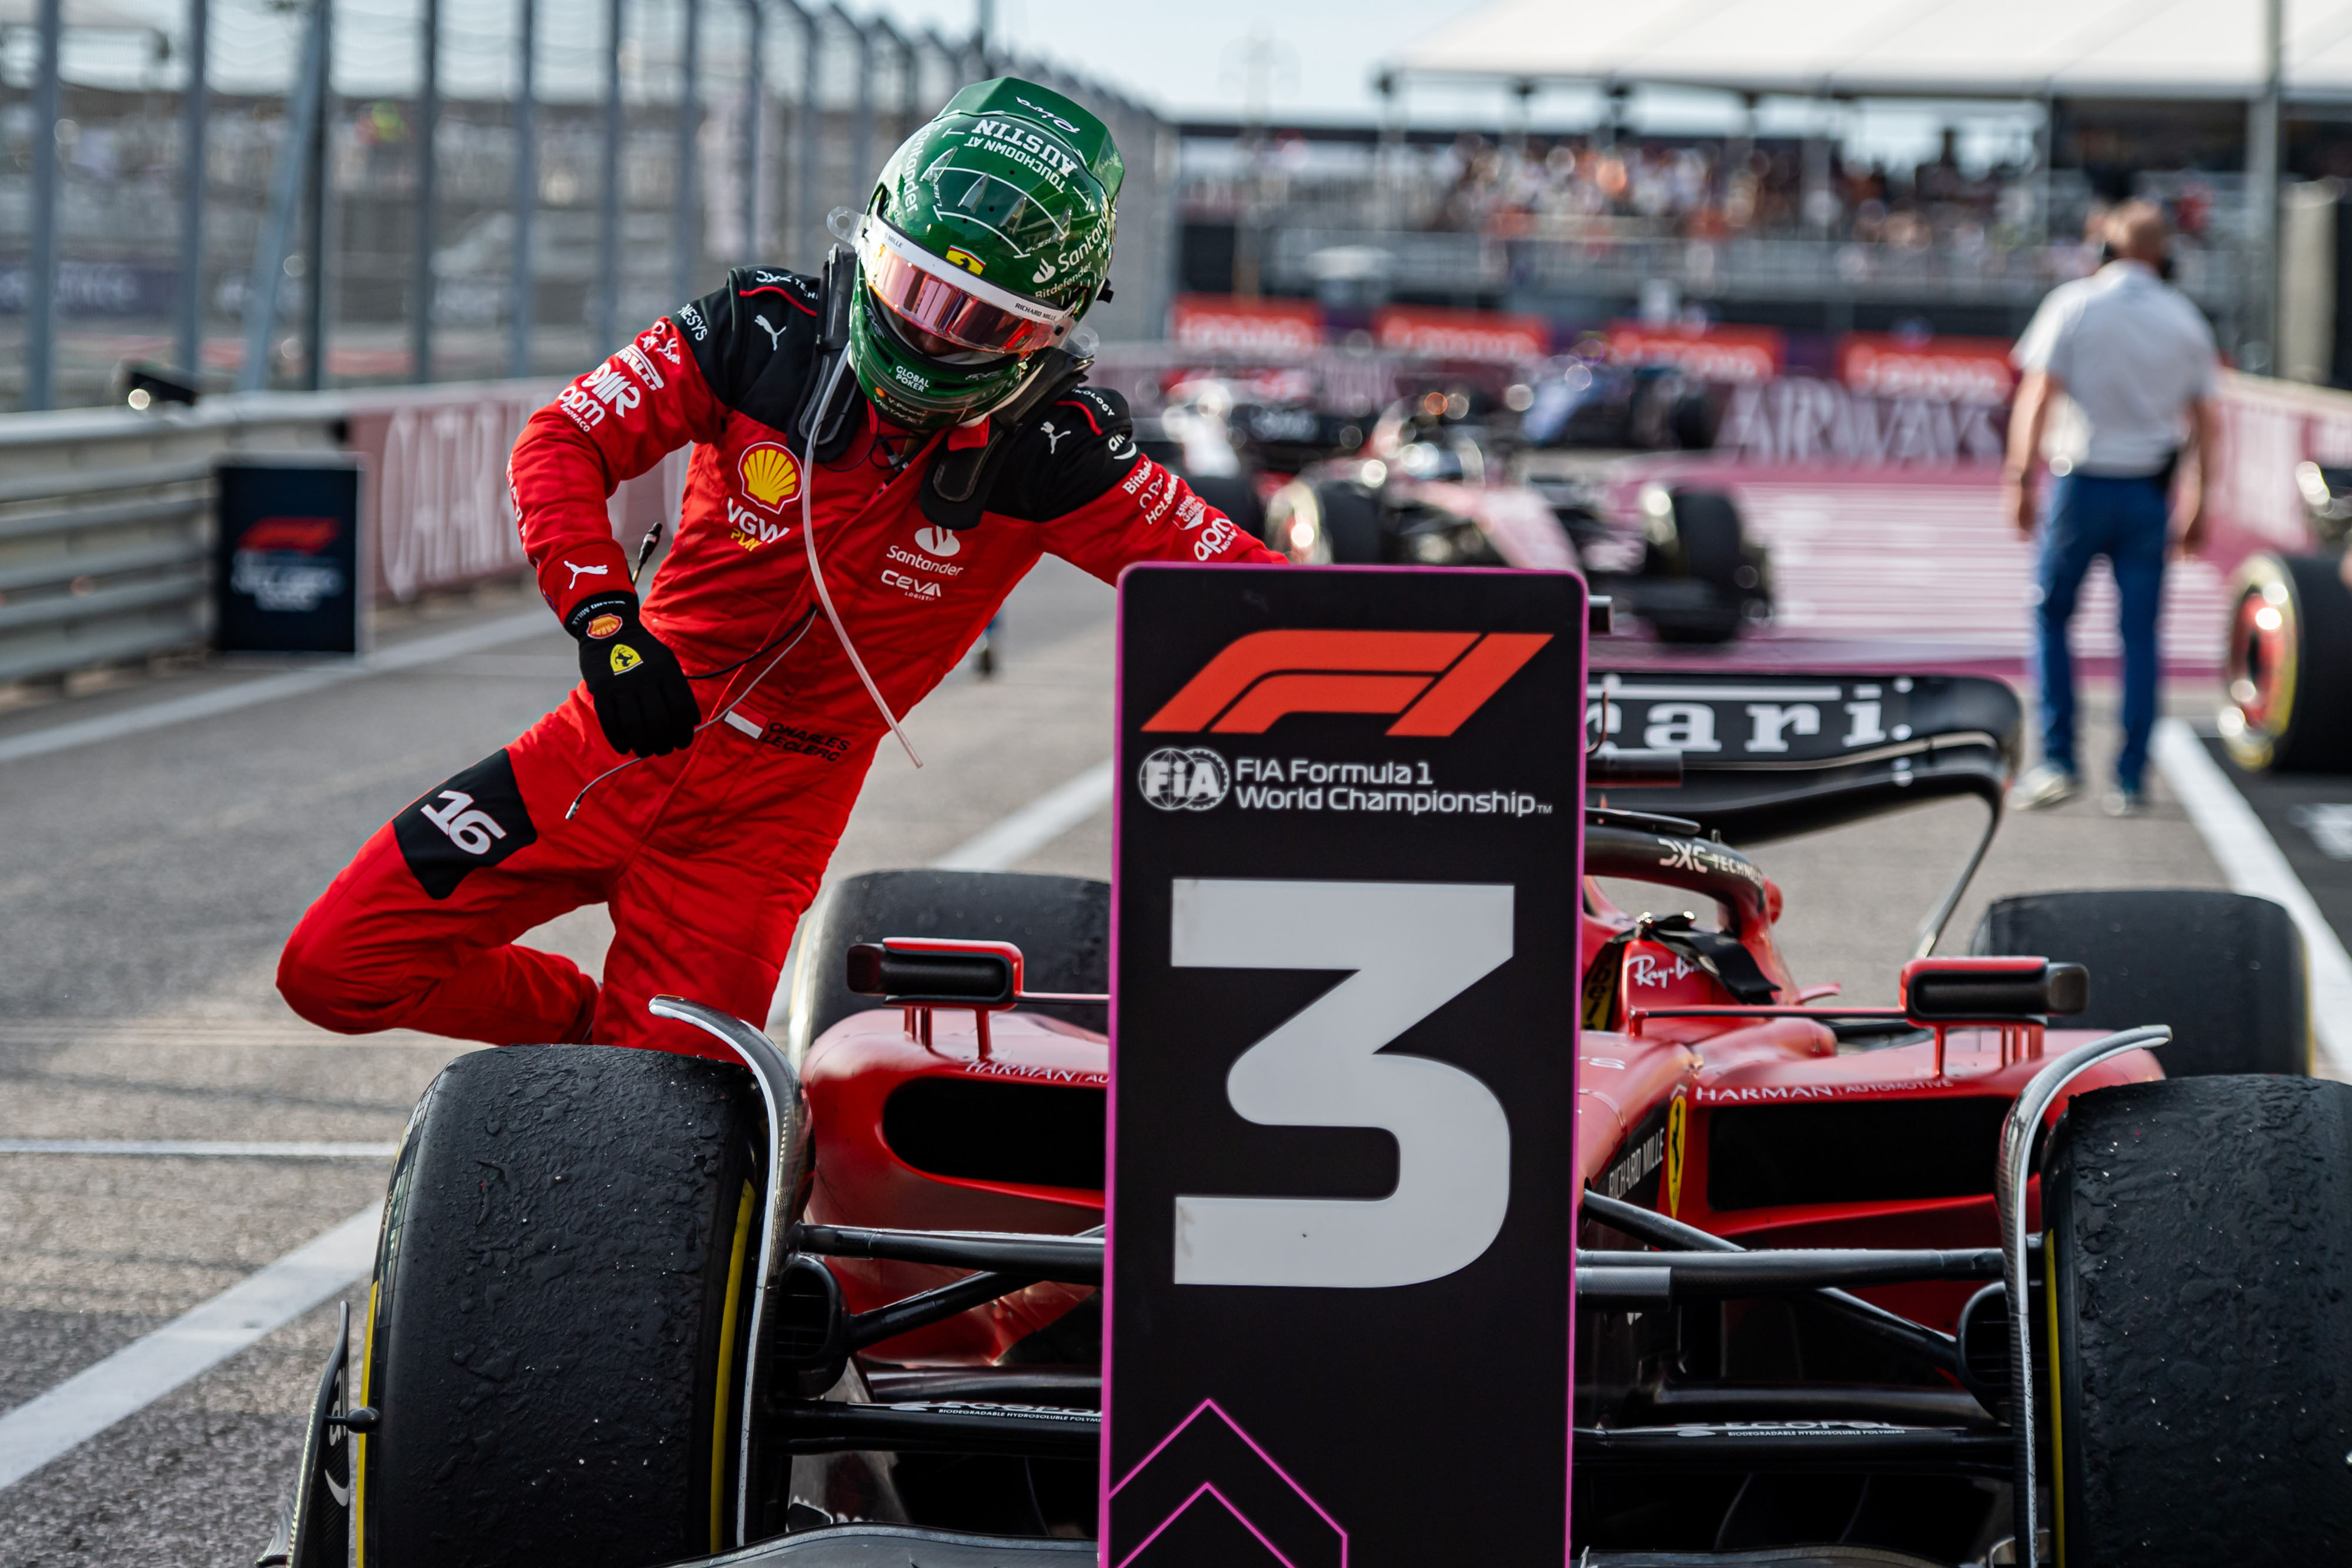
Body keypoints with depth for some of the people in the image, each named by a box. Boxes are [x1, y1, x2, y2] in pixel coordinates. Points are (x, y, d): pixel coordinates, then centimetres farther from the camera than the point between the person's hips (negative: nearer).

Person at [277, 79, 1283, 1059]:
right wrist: (604, 616, -23)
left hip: (772, 811, -2)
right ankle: (591, 1026, 21)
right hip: (623, 745, 2)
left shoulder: (1051, 455, -12)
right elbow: (562, 441, -8)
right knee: (339, 967, -5)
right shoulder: (766, 332, -10)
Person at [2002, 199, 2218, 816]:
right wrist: (2196, 503, 14)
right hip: (2149, 490, 2)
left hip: (2083, 481, -2)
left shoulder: (2074, 304, -3)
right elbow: (2203, 420, 7)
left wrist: (2020, 477, -8)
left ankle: (2059, 762, 3)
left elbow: (2037, 395, -10)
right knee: (2140, 634, 5)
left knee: (2051, 615, 11)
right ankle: (2130, 782, 3)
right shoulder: (2184, 318, 6)